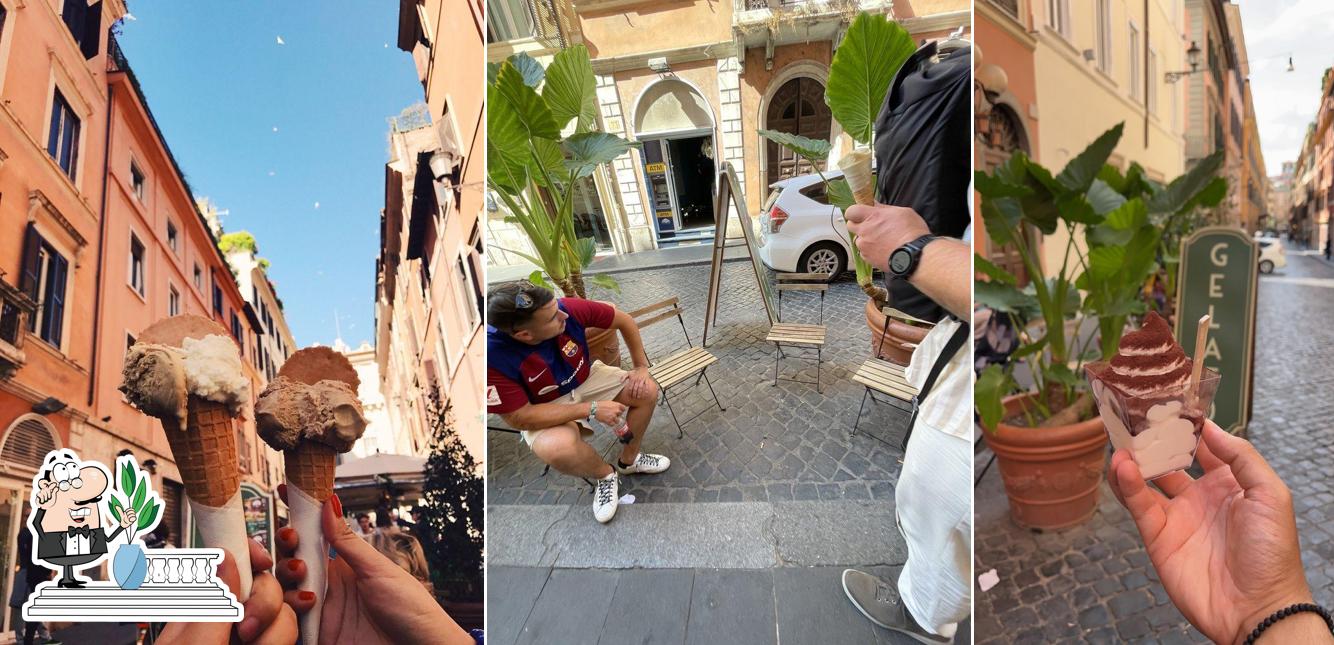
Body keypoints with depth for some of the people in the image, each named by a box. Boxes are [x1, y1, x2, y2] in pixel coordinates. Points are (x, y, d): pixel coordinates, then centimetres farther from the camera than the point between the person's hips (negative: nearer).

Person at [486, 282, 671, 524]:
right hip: (544, 410, -4)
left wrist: (641, 366, -8)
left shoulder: (569, 308, -29)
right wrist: (592, 409, -30)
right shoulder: (492, 355, -37)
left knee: (647, 390, -12)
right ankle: (605, 474, 3)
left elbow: (624, 321, -11)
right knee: (560, 448, -33)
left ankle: (628, 460, 16)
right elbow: (520, 417, -30)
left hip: (587, 378, 4)